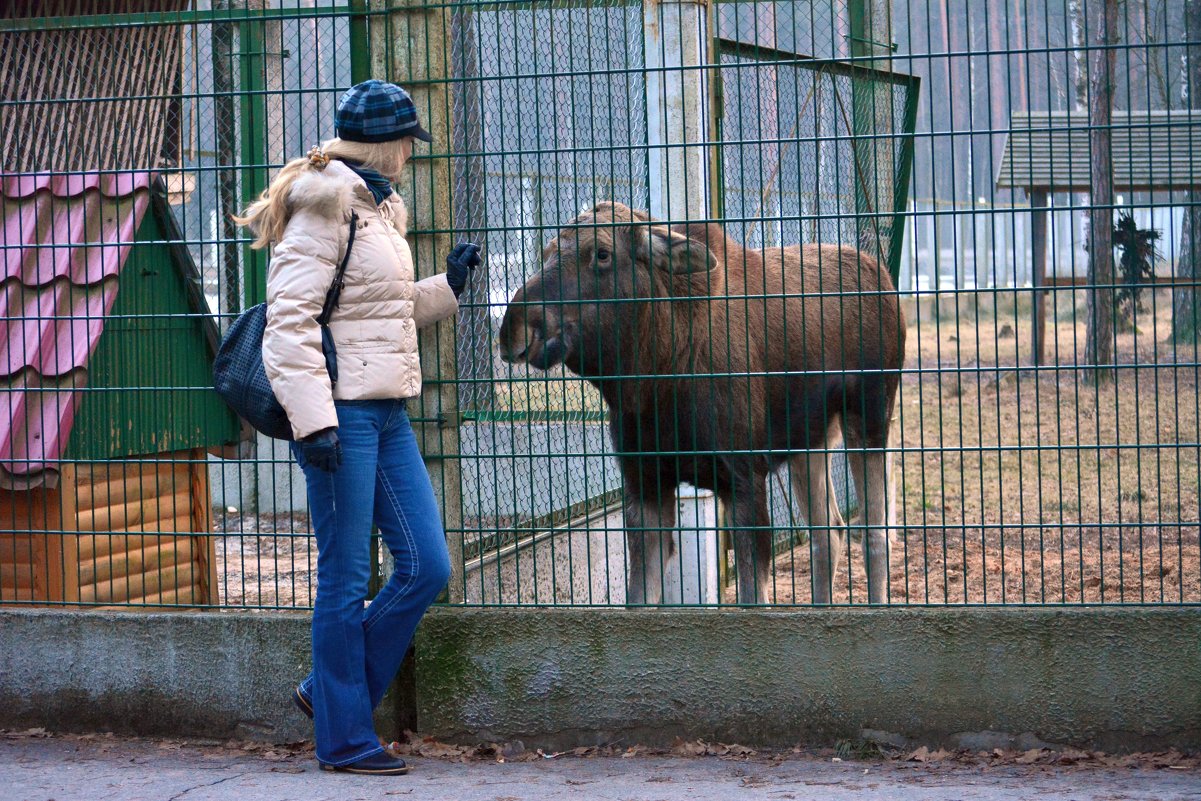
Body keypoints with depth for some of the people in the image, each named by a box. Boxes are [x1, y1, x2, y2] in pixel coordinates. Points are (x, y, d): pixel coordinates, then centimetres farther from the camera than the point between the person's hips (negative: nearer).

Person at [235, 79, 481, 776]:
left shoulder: (378, 210, 19)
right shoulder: (323, 210, -10)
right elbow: (290, 320, -17)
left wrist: (448, 285, 17)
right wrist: (311, 420, -23)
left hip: (387, 416, 9)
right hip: (341, 414, -9)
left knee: (427, 567, 6)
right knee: (347, 580, -2)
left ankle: (330, 691, 19)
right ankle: (344, 738, 7)